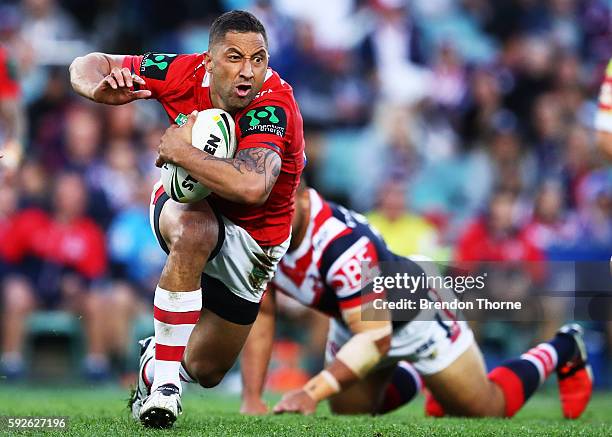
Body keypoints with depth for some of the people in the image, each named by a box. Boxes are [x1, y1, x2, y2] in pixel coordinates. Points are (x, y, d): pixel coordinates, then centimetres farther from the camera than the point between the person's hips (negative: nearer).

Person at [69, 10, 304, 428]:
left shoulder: (273, 106, -35)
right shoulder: (185, 73, -23)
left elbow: (252, 187, -54)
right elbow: (89, 64, -11)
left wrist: (180, 150, -43)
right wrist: (101, 88, -35)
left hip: (251, 235, 0)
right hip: (187, 203, 1)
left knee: (205, 373, 10)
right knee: (193, 234, -39)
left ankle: (161, 352, 48)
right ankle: (162, 382, -29)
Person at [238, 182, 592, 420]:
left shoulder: (341, 245, -44)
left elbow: (375, 339, -42)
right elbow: (261, 316, -14)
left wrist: (311, 393, -51)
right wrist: (252, 398, -24)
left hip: (412, 313, -6)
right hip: (354, 320, 6)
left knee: (488, 410, 7)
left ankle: (561, 351, 34)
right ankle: (415, 376, 43)